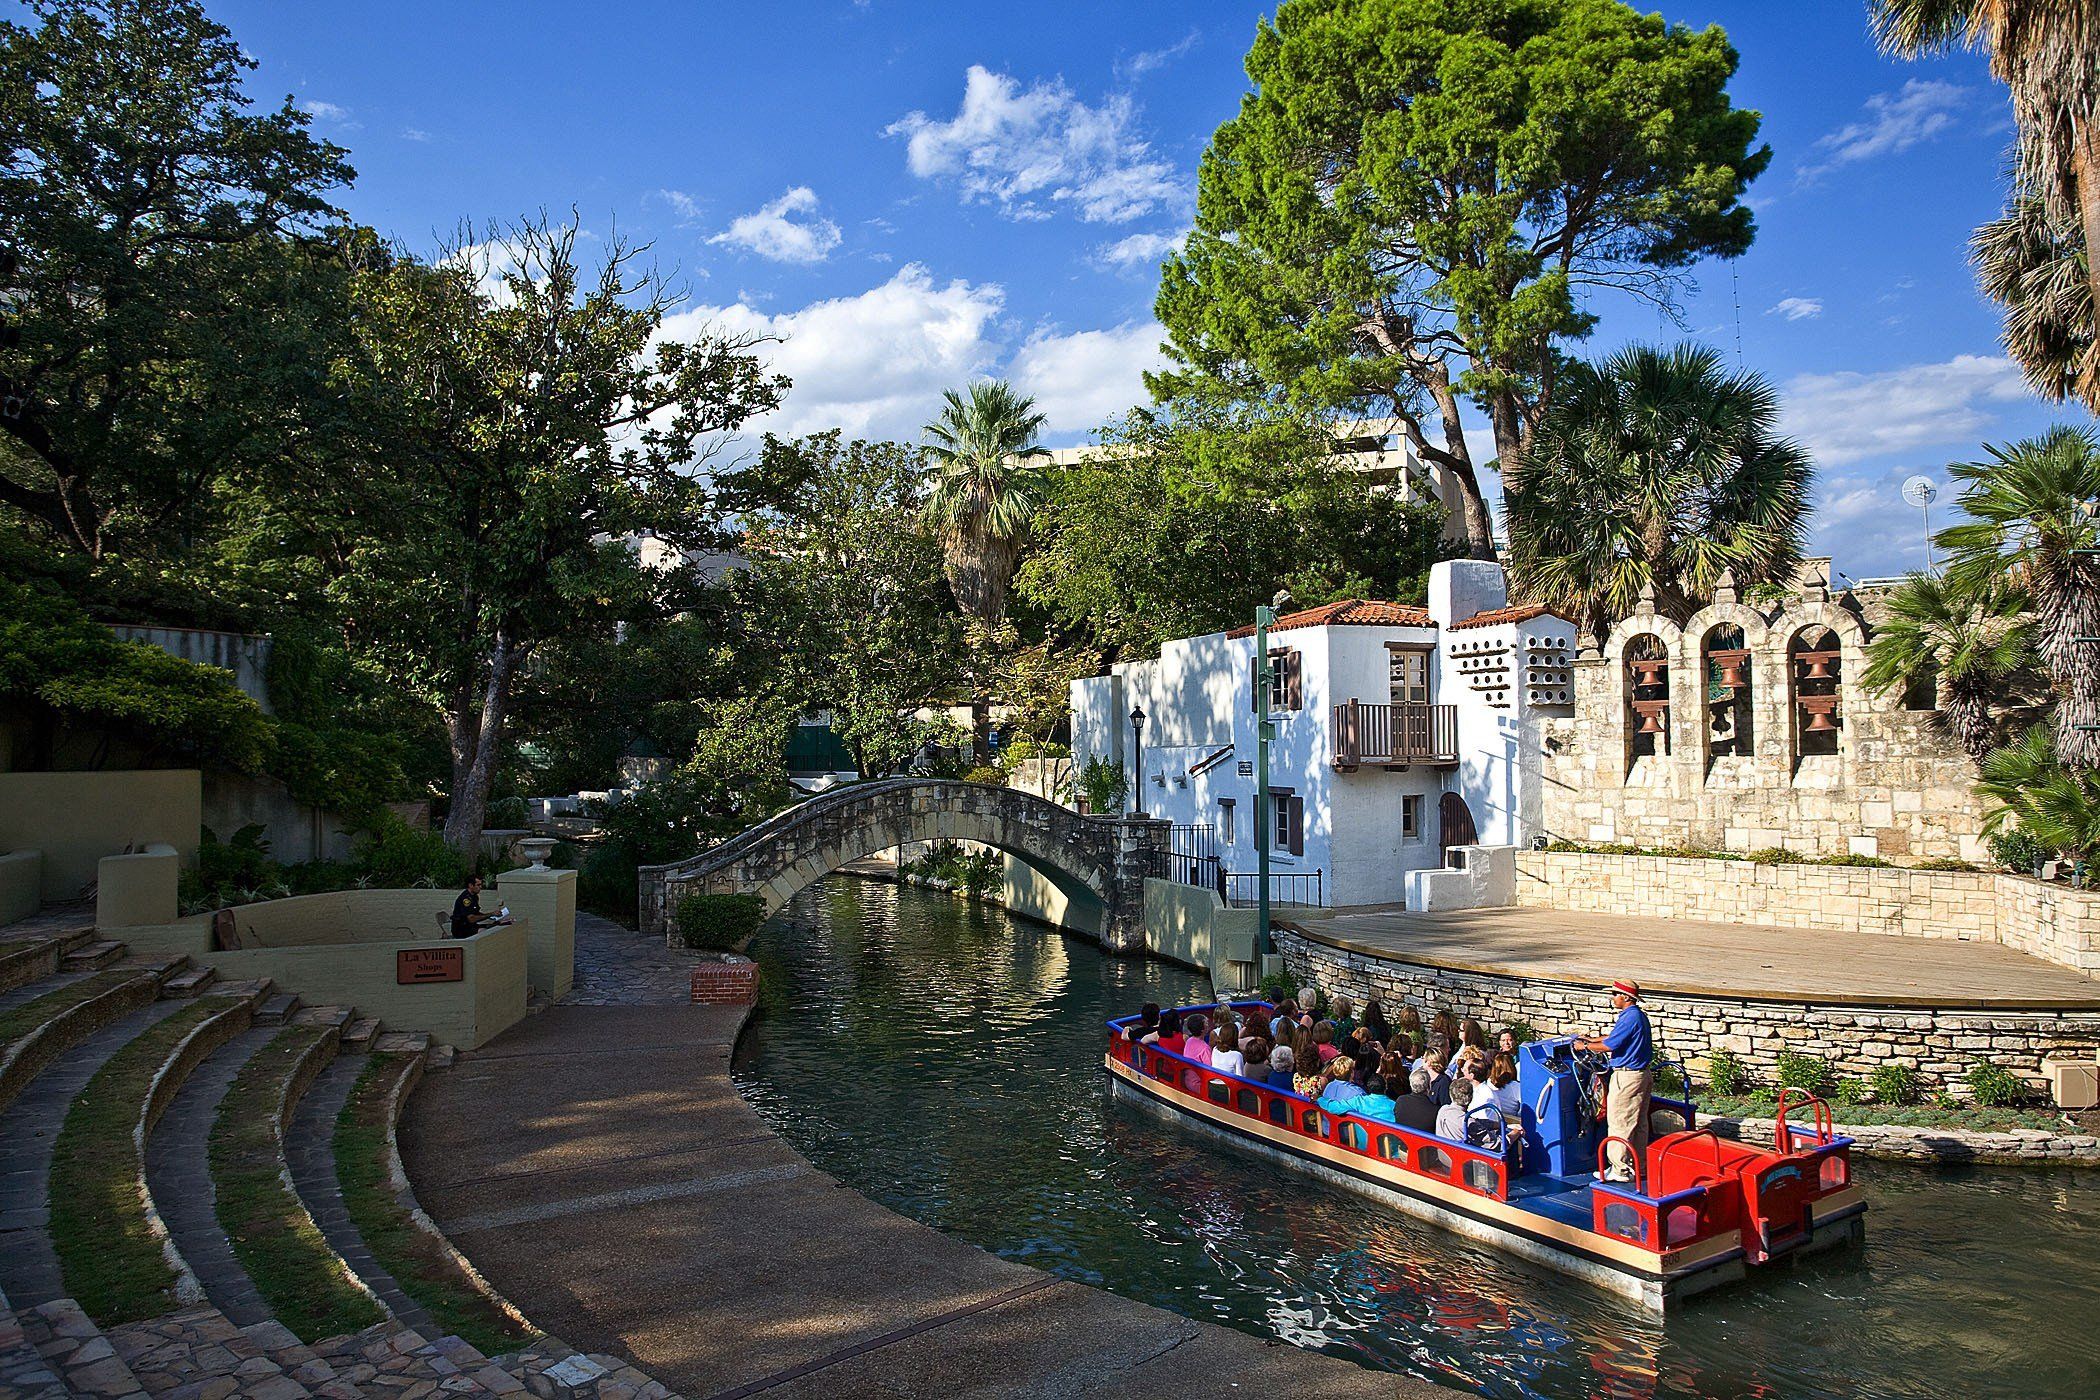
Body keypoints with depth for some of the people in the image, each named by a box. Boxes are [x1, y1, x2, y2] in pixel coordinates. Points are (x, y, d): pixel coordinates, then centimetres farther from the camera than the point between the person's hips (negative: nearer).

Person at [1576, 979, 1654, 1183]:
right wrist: (1594, 1039, 20)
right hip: (1643, 1073, 10)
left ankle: (1620, 1169, 2)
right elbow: (1617, 1036, 22)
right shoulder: (1639, 1015, 11)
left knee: (1619, 1123, -3)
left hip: (1627, 1077, -10)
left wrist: (1585, 1046, -7)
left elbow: (1609, 1045, -20)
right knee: (1639, 1123, 16)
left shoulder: (1629, 1018, -22)